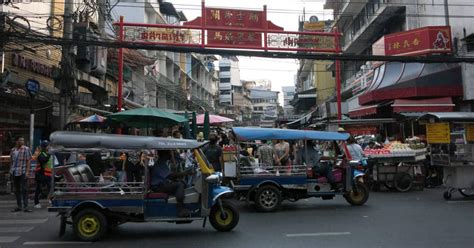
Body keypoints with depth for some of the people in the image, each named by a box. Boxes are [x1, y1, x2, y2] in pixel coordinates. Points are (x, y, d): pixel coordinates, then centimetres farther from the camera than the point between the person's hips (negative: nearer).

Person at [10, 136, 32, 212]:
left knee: (24, 189, -6)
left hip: (23, 172, -5)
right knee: (17, 190, 11)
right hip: (14, 172, 5)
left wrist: (27, 172, -13)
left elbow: (29, 161, -5)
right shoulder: (12, 150, 11)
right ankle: (18, 206, 19)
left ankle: (25, 207, -4)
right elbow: (11, 162, 17)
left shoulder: (26, 149, -2)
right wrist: (10, 172, 12)